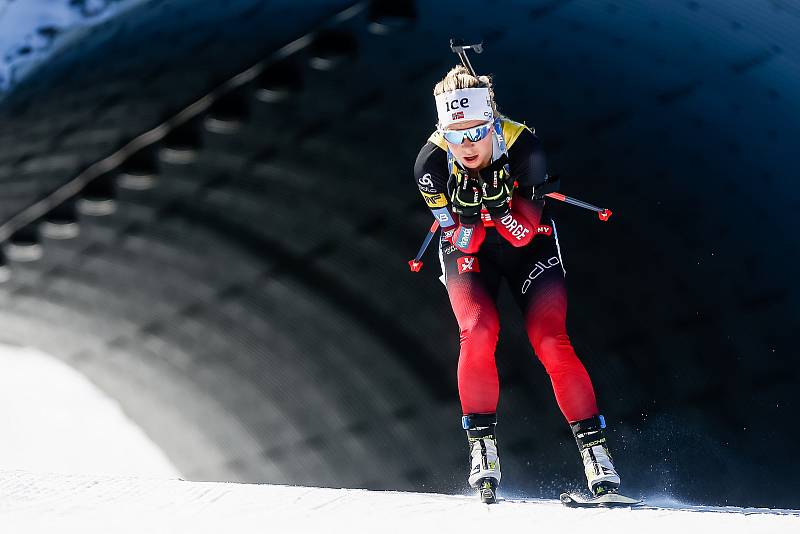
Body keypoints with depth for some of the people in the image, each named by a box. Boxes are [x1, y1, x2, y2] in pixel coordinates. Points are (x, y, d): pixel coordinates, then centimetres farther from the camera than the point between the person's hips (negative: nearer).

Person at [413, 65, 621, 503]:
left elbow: (524, 232, -21)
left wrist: (500, 207, -37)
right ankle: (482, 443, -10)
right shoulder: (432, 163, -25)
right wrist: (468, 216, -34)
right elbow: (461, 242, -18)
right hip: (467, 248, 1)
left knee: (550, 341, -16)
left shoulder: (523, 146, -28)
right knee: (478, 332, -24)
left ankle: (592, 443, -7)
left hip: (527, 242, 0)